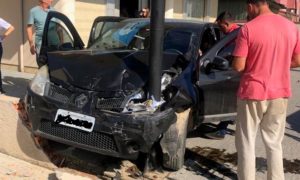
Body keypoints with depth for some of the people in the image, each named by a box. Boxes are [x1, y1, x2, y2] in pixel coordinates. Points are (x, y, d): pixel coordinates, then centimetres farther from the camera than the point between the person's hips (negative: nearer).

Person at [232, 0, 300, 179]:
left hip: (253, 93, -4)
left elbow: (238, 66, -14)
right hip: (279, 93, 5)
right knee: (274, 143, 17)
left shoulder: (248, 29, -13)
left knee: (247, 144, 8)